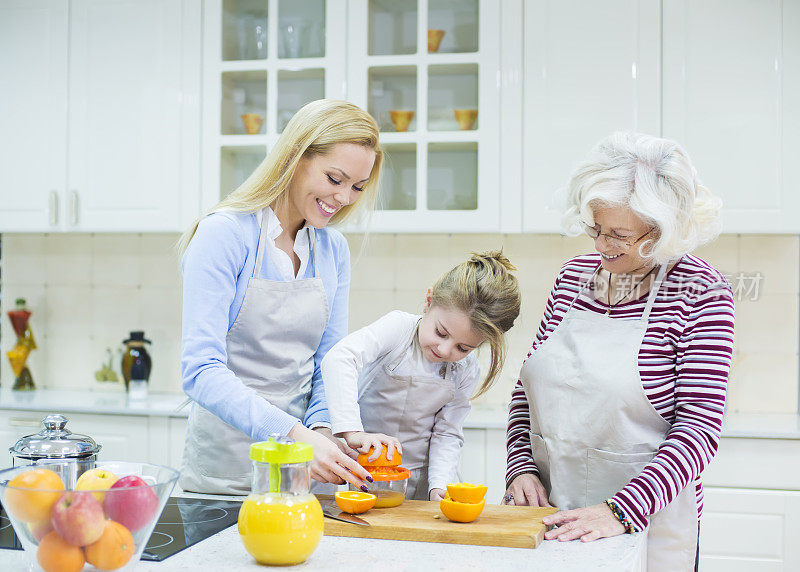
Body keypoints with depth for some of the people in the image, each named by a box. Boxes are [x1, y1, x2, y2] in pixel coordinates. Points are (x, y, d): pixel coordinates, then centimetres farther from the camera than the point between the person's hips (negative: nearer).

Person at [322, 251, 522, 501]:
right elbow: (338, 360, -30)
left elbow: (447, 434, 0)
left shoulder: (467, 371, -4)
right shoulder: (399, 326, -16)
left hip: (419, 483, 3)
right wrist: (353, 432, -39)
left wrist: (439, 484, -17)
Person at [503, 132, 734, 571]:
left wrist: (621, 511, -24)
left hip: (646, 525, -4)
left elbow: (698, 429, -15)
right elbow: (527, 386, 11)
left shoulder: (700, 294, -12)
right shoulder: (574, 276, 3)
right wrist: (521, 466, -3)